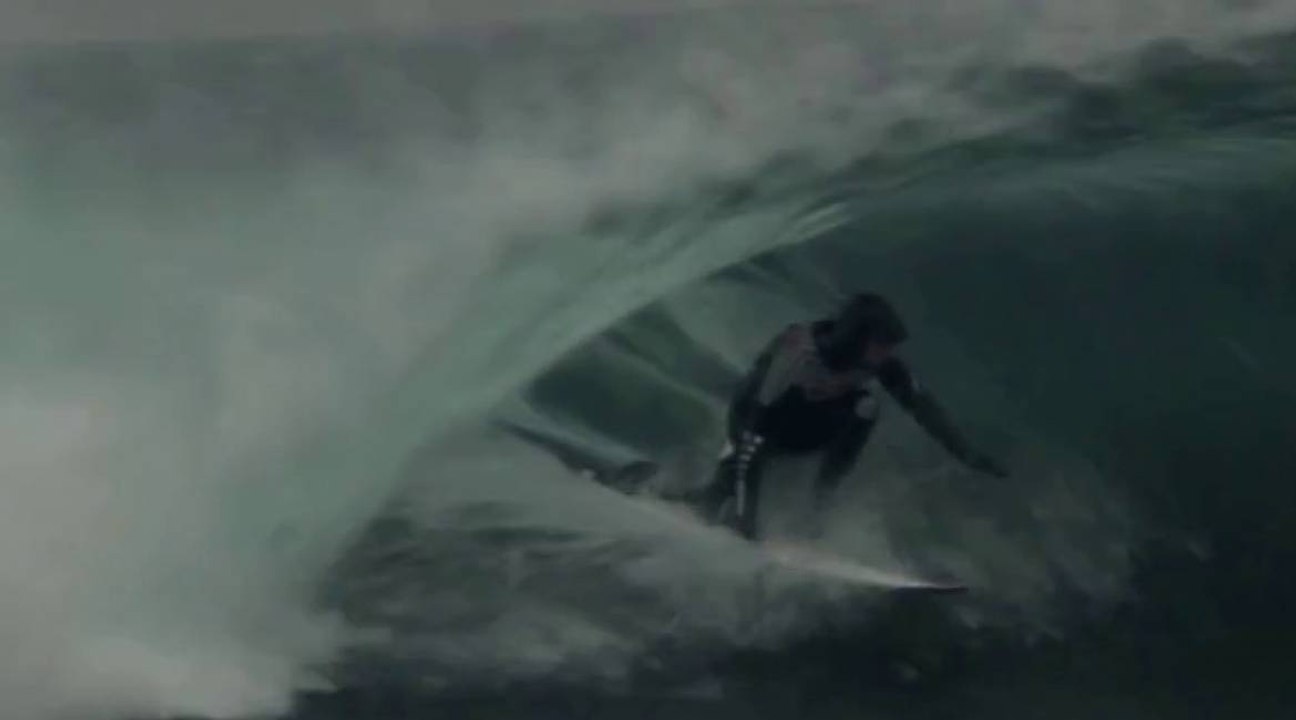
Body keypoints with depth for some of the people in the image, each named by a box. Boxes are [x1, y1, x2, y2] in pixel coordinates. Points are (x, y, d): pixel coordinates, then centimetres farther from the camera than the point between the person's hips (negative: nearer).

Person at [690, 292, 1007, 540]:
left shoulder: (879, 360, -22)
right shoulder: (799, 354, -38)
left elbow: (919, 402, -13)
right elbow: (755, 415, -40)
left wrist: (967, 454, -14)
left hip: (811, 430, 5)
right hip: (763, 419, -5)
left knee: (865, 408, -23)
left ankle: (818, 506, -15)